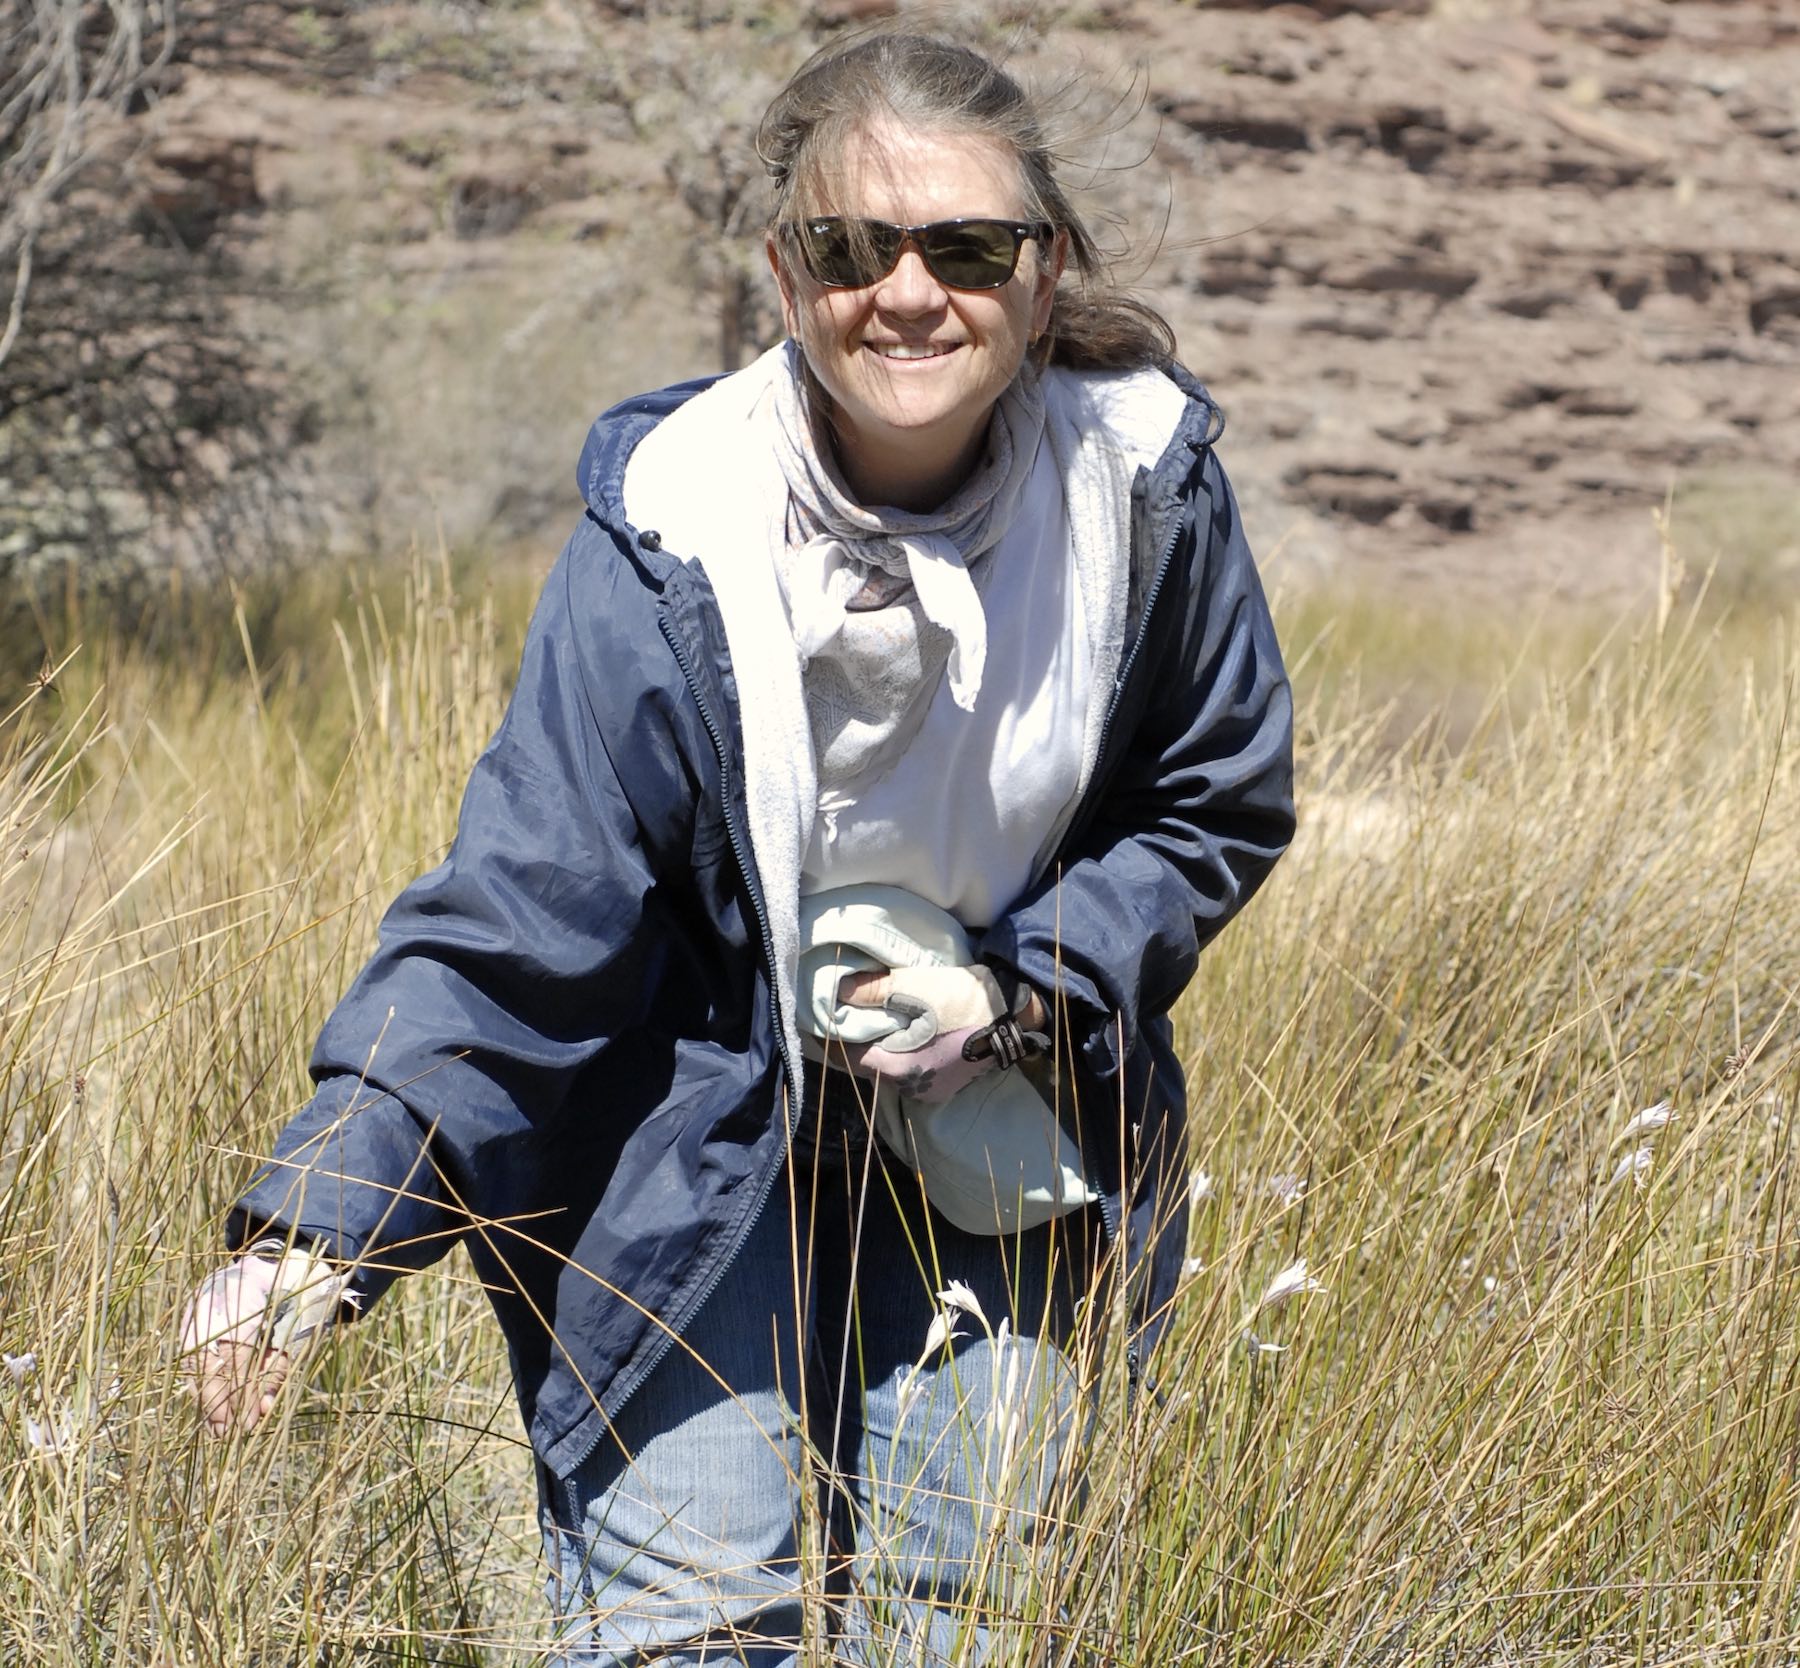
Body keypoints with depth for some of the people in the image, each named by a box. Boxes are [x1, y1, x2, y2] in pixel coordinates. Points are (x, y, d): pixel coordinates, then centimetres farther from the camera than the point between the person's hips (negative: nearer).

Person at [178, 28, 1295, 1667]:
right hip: (712, 1144, -2)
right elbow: (513, 912, -21)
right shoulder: (672, 541, -21)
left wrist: (1017, 992, -13)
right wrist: (313, 1220, -32)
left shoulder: (1144, 482, -14)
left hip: (1010, 1132, 2)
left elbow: (1219, 808, 1)